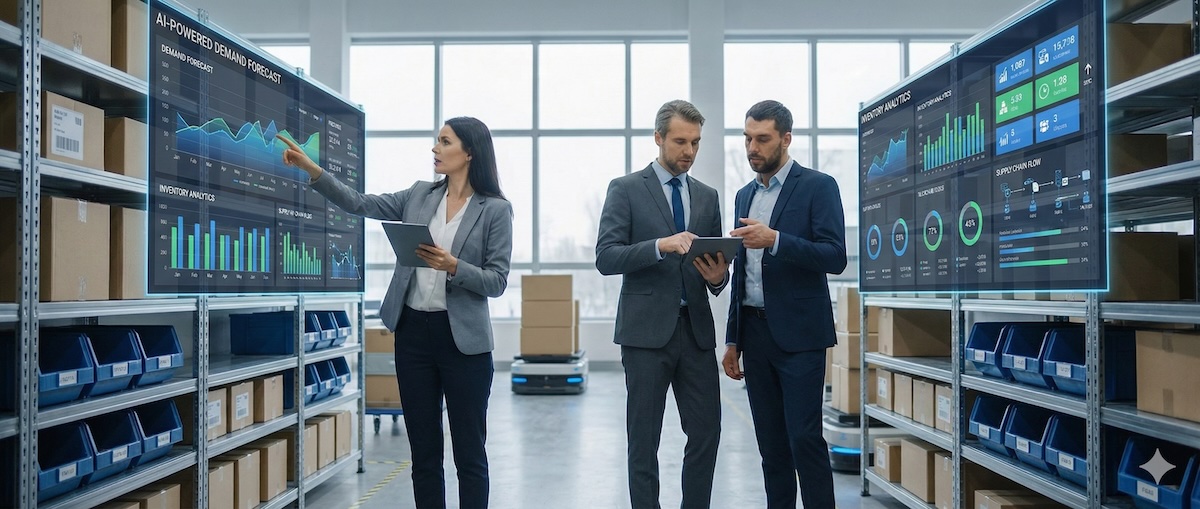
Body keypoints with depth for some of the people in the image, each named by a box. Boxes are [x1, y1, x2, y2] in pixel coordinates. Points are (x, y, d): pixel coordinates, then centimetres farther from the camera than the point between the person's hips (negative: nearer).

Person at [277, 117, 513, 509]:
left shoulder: (496, 209, -5)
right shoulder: (419, 195, 9)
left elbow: (497, 281, -7)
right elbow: (360, 205, 5)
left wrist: (454, 266, -22)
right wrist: (312, 170, -4)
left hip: (462, 339, -4)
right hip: (413, 332, 4)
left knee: (469, 453, 5)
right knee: (423, 452, 12)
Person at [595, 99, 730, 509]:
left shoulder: (707, 196, 14)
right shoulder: (626, 189, 0)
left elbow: (715, 268, 16)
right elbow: (606, 257, -11)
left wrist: (718, 277, -8)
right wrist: (661, 245, -23)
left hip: (696, 329, 4)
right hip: (647, 330, -4)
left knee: (707, 432, 6)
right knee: (644, 440, 5)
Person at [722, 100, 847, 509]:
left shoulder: (817, 186, -3)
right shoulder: (744, 195, 15)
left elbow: (835, 258, -13)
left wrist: (775, 240, -26)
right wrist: (733, 340, 16)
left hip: (798, 333, -6)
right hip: (755, 333, 6)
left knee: (804, 438, -7)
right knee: (771, 442, 10)